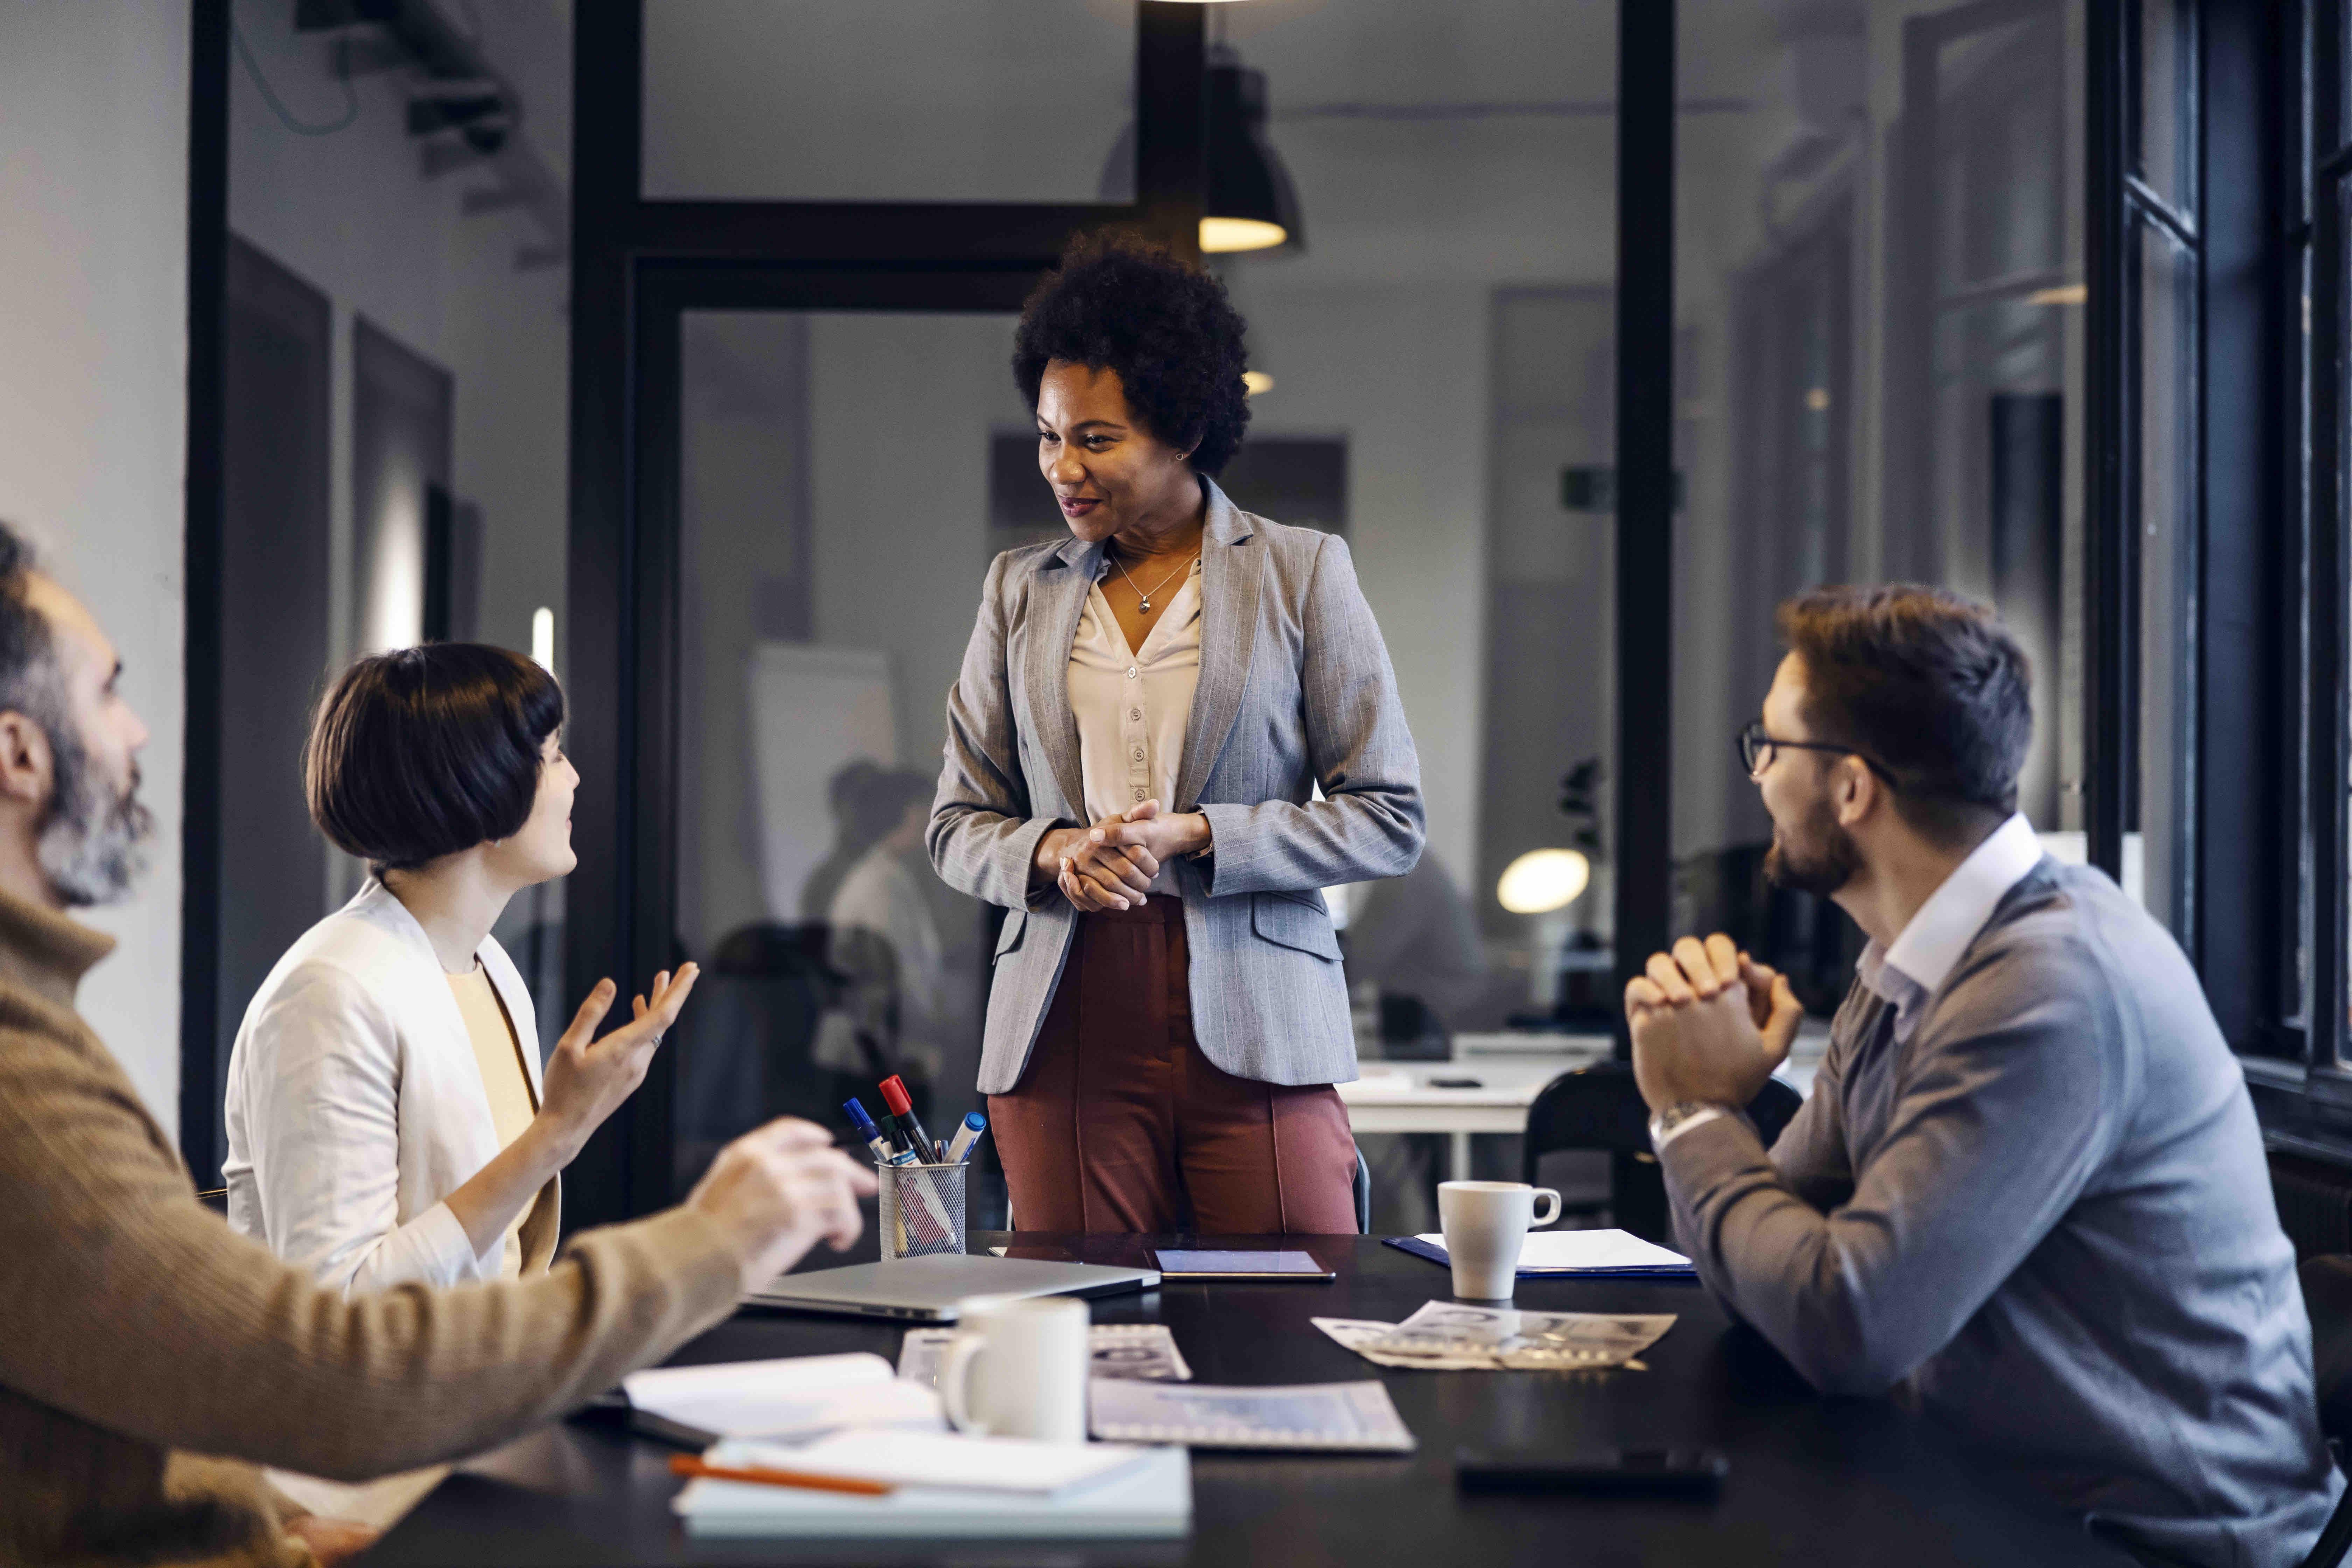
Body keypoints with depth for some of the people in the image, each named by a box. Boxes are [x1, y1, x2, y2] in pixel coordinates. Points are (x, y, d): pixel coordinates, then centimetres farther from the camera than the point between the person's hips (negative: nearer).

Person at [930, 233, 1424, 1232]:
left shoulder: (1303, 574, 4)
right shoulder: (1021, 589, 13)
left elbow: (1390, 819, 1)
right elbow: (959, 825, 15)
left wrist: (1193, 836, -11)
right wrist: (1055, 852, -7)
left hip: (1252, 1030, -2)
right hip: (1067, 1033, 2)